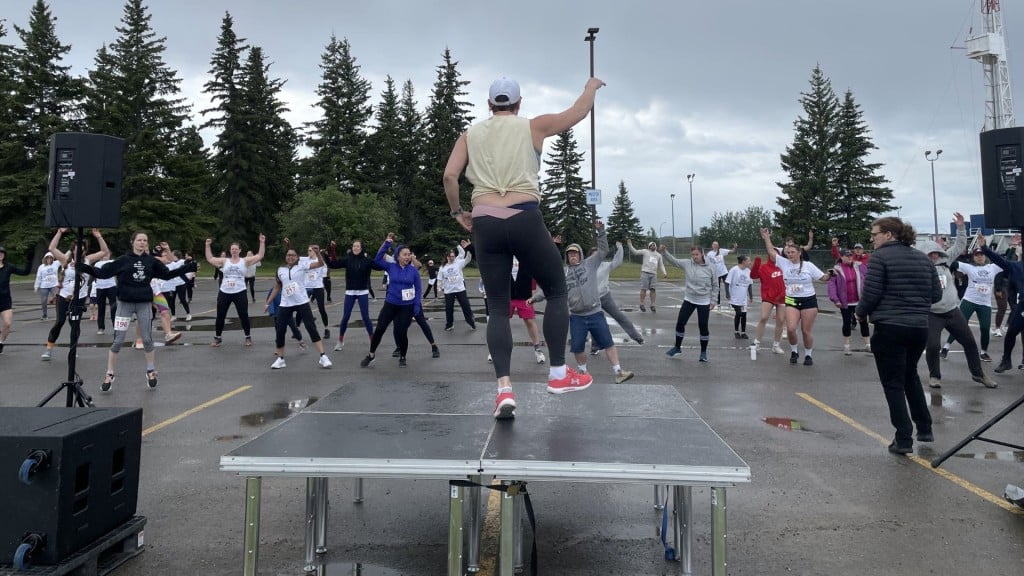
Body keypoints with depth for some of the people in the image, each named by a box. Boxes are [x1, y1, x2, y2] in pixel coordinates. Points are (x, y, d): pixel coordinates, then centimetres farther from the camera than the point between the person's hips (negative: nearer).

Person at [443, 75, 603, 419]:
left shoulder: (470, 135, 14)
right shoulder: (532, 127, 9)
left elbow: (449, 176, 3)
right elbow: (577, 113, 17)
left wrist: (457, 212, 17)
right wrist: (591, 88, 36)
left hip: (485, 224, 3)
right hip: (525, 220, -2)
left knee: (498, 307, 7)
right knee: (556, 292, 15)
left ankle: (504, 389, -5)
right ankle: (558, 373, 16)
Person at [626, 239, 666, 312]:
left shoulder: (658, 255, 21)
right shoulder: (645, 252, 9)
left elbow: (661, 265, 21)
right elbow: (635, 252, 6)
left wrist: (664, 272, 6)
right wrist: (630, 245, -6)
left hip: (654, 274, 4)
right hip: (645, 272, -4)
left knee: (653, 289, -2)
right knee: (644, 289, -7)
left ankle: (652, 305, 5)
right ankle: (641, 304, 1)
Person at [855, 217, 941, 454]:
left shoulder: (880, 256, -9)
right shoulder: (923, 258, 9)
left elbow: (871, 293, -14)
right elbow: (936, 294, 10)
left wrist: (861, 313, 4)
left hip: (889, 328, -6)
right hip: (919, 327, 6)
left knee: (893, 383, 3)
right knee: (910, 375, 25)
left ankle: (904, 440, 3)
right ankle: (924, 429, 29)